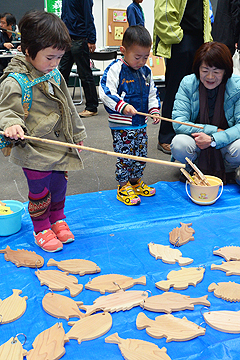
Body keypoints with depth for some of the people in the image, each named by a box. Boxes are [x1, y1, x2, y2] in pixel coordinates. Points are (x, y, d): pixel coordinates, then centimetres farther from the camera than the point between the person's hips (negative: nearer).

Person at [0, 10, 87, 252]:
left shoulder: (55, 75, 5)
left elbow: (68, 108, 15)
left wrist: (77, 134, 20)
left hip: (60, 147, 6)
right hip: (35, 152, -6)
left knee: (59, 186, 20)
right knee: (39, 192, 8)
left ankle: (58, 219, 42)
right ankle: (41, 229, 29)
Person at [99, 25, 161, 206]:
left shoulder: (146, 71, 9)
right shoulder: (115, 69, -11)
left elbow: (152, 94, 20)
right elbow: (106, 92, -20)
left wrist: (154, 110, 6)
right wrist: (122, 106, -30)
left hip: (141, 124, 7)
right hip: (121, 125, -6)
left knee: (141, 156, 15)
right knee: (125, 157, -1)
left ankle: (136, 181, 33)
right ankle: (123, 187, 14)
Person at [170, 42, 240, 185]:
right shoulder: (188, 83, -9)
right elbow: (178, 123, -15)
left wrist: (214, 139, -30)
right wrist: (215, 130, -20)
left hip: (225, 142, 0)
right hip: (196, 140, 0)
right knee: (179, 144, -32)